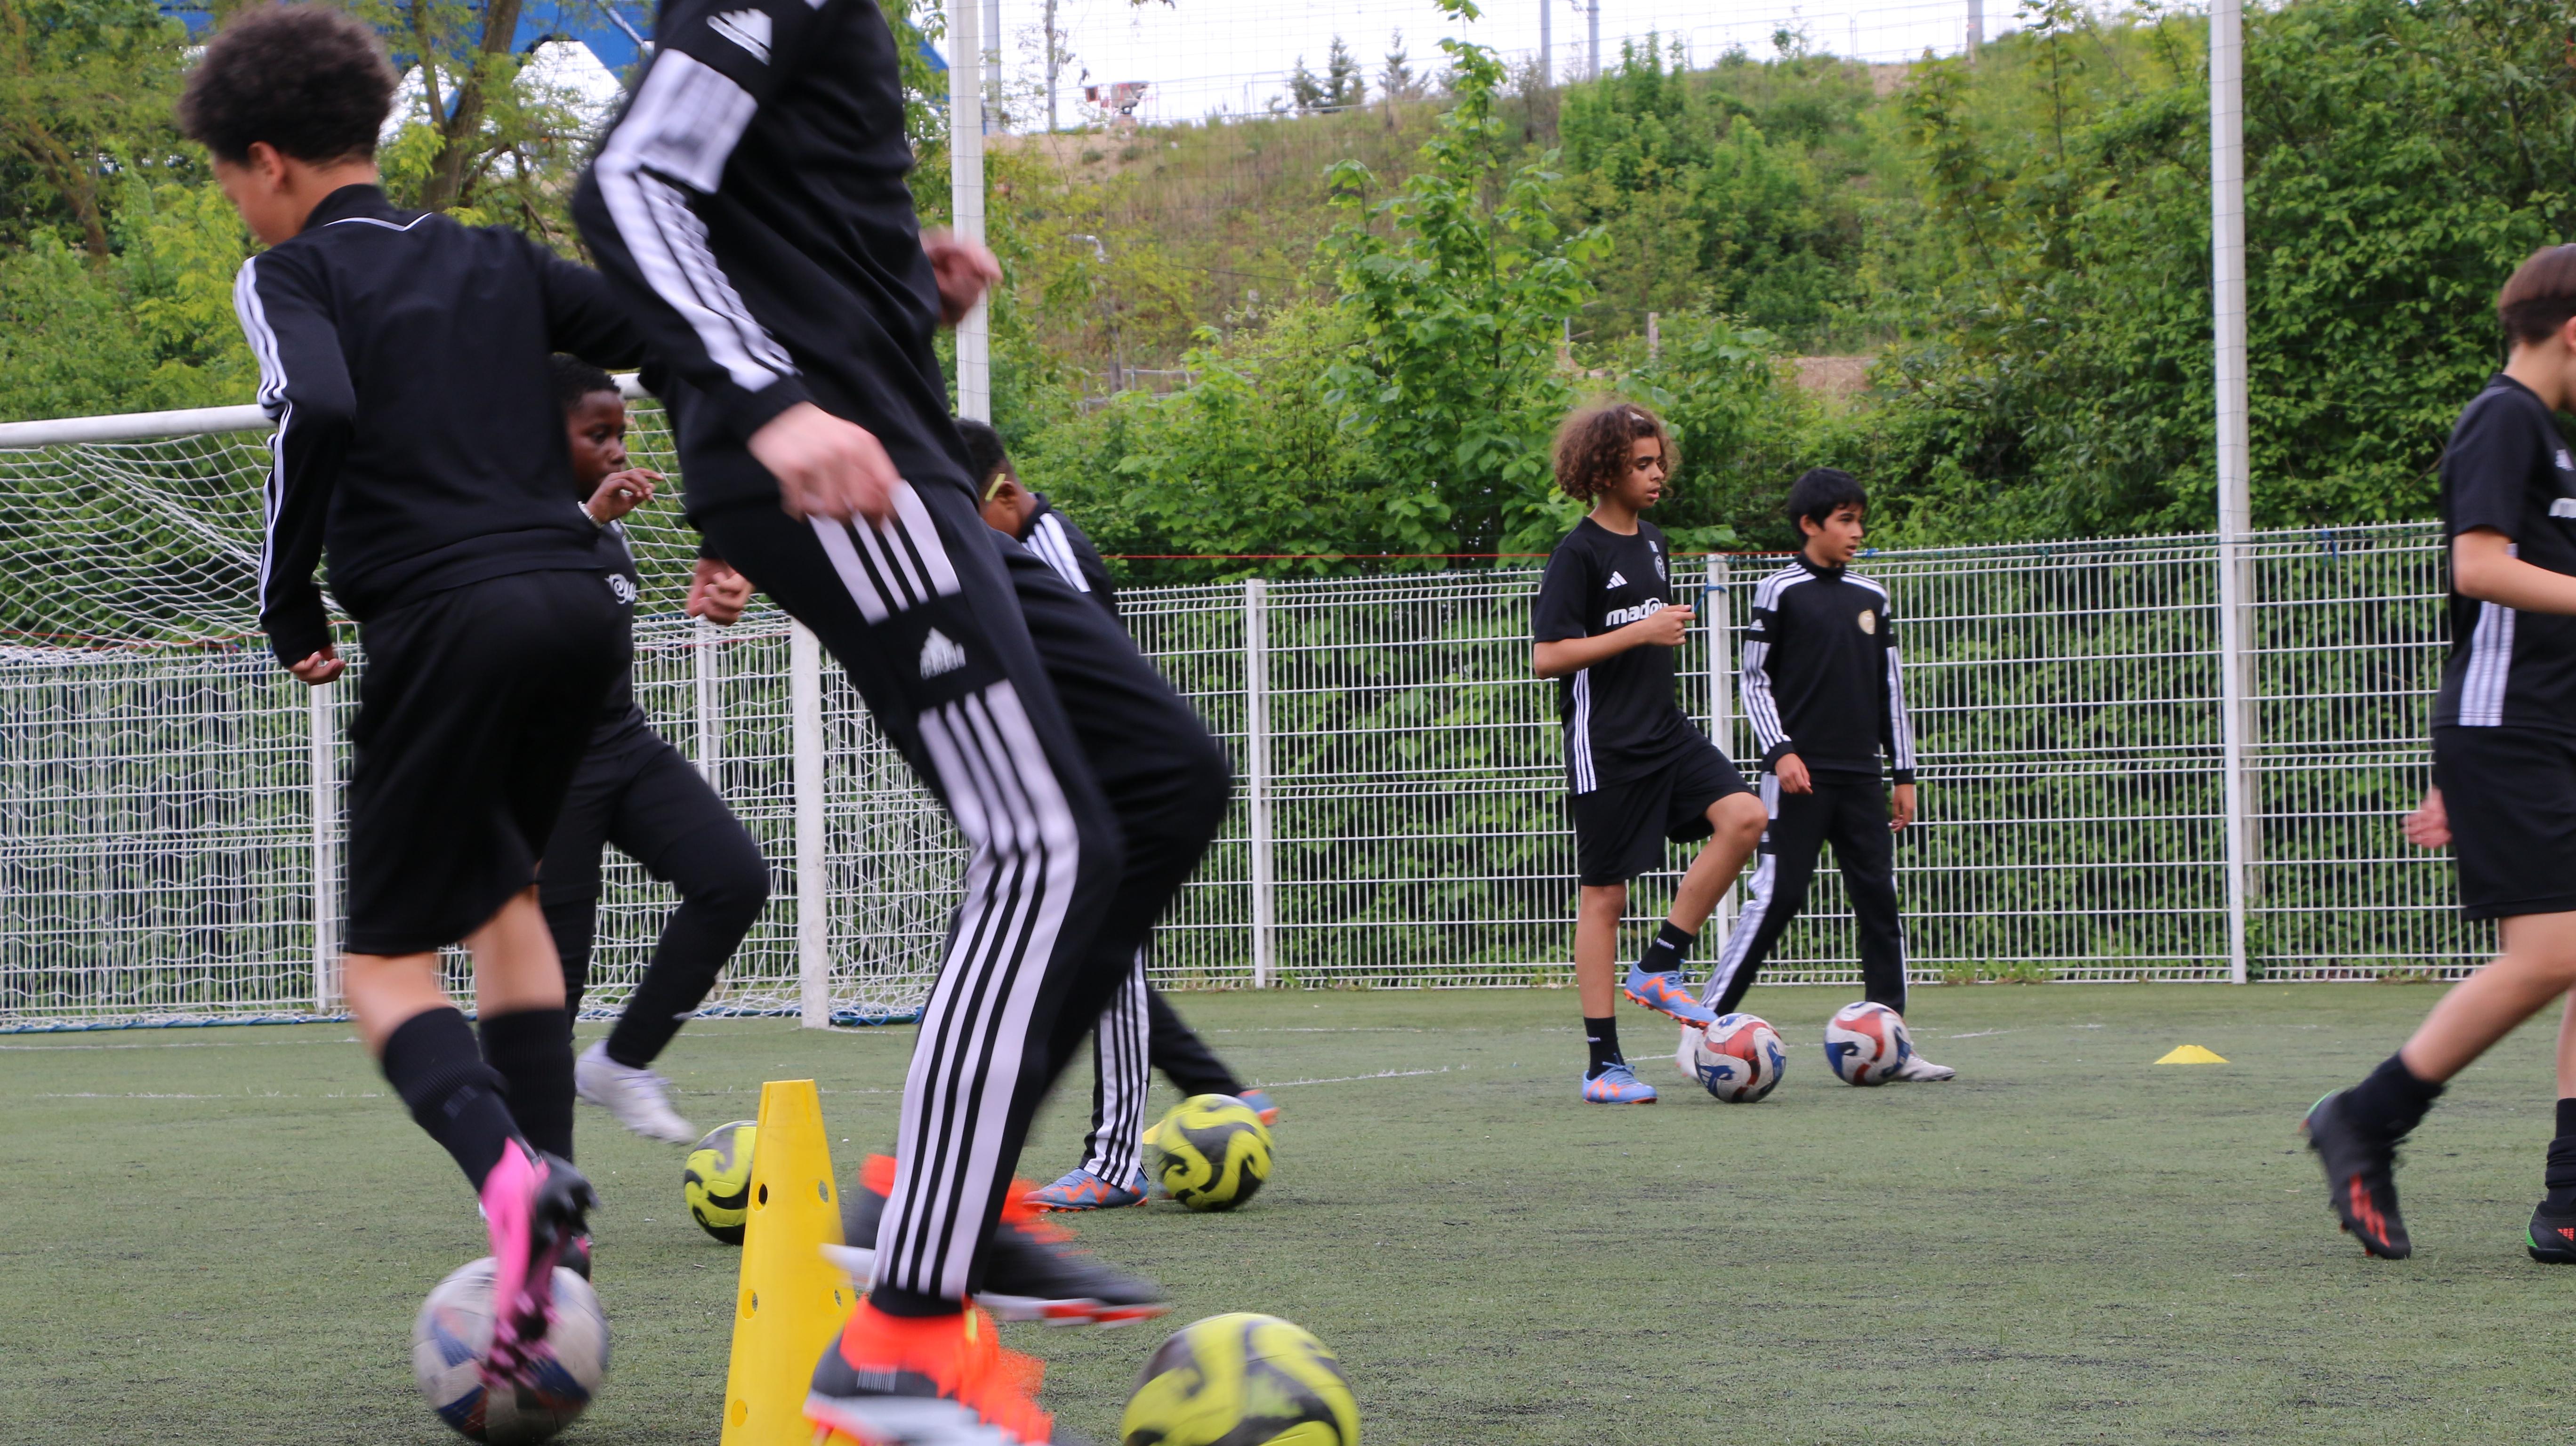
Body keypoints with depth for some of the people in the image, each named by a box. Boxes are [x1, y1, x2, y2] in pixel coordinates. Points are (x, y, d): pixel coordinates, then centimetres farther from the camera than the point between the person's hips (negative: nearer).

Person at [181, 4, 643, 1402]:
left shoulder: (292, 274, 4)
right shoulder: (496, 260, 21)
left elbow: (316, 408, -16)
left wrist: (288, 602, -5)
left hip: (445, 621, -6)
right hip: (579, 600, 6)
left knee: (385, 959, 4)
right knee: (505, 888, 26)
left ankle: (508, 1168, -27)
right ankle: (546, 1222, 13)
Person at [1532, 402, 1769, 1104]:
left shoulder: (1653, 544, 13)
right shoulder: (1579, 553, -10)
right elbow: (1548, 656, -16)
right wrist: (1640, 632, -19)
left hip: (1665, 730, 7)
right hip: (1605, 746, -7)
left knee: (1743, 816, -15)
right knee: (1605, 893, -2)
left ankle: (1660, 968, -3)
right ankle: (1603, 1065, 4)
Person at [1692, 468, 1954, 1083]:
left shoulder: (1872, 598, 13)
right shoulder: (1780, 592, -2)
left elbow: (1890, 688, 17)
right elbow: (1754, 680, -2)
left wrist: (1903, 774, 14)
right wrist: (1780, 751, -13)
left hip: (1861, 777, 5)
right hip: (1799, 776, -5)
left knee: (1879, 898, 1)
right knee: (1776, 896, -10)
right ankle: (1706, 1025, -4)